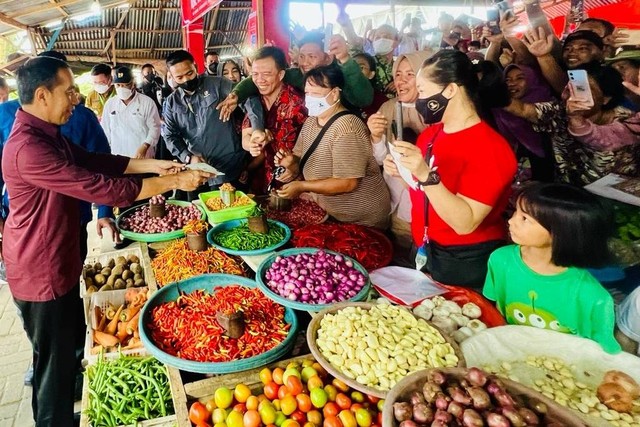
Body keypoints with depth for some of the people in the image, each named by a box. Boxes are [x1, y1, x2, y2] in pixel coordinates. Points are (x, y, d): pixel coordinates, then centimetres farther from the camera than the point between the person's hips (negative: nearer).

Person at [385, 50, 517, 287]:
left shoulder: (489, 147, -21)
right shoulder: (430, 133, 3)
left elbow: (464, 223, -28)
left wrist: (426, 175, -37)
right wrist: (402, 173, -3)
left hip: (465, 265, -7)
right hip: (424, 251, 8)